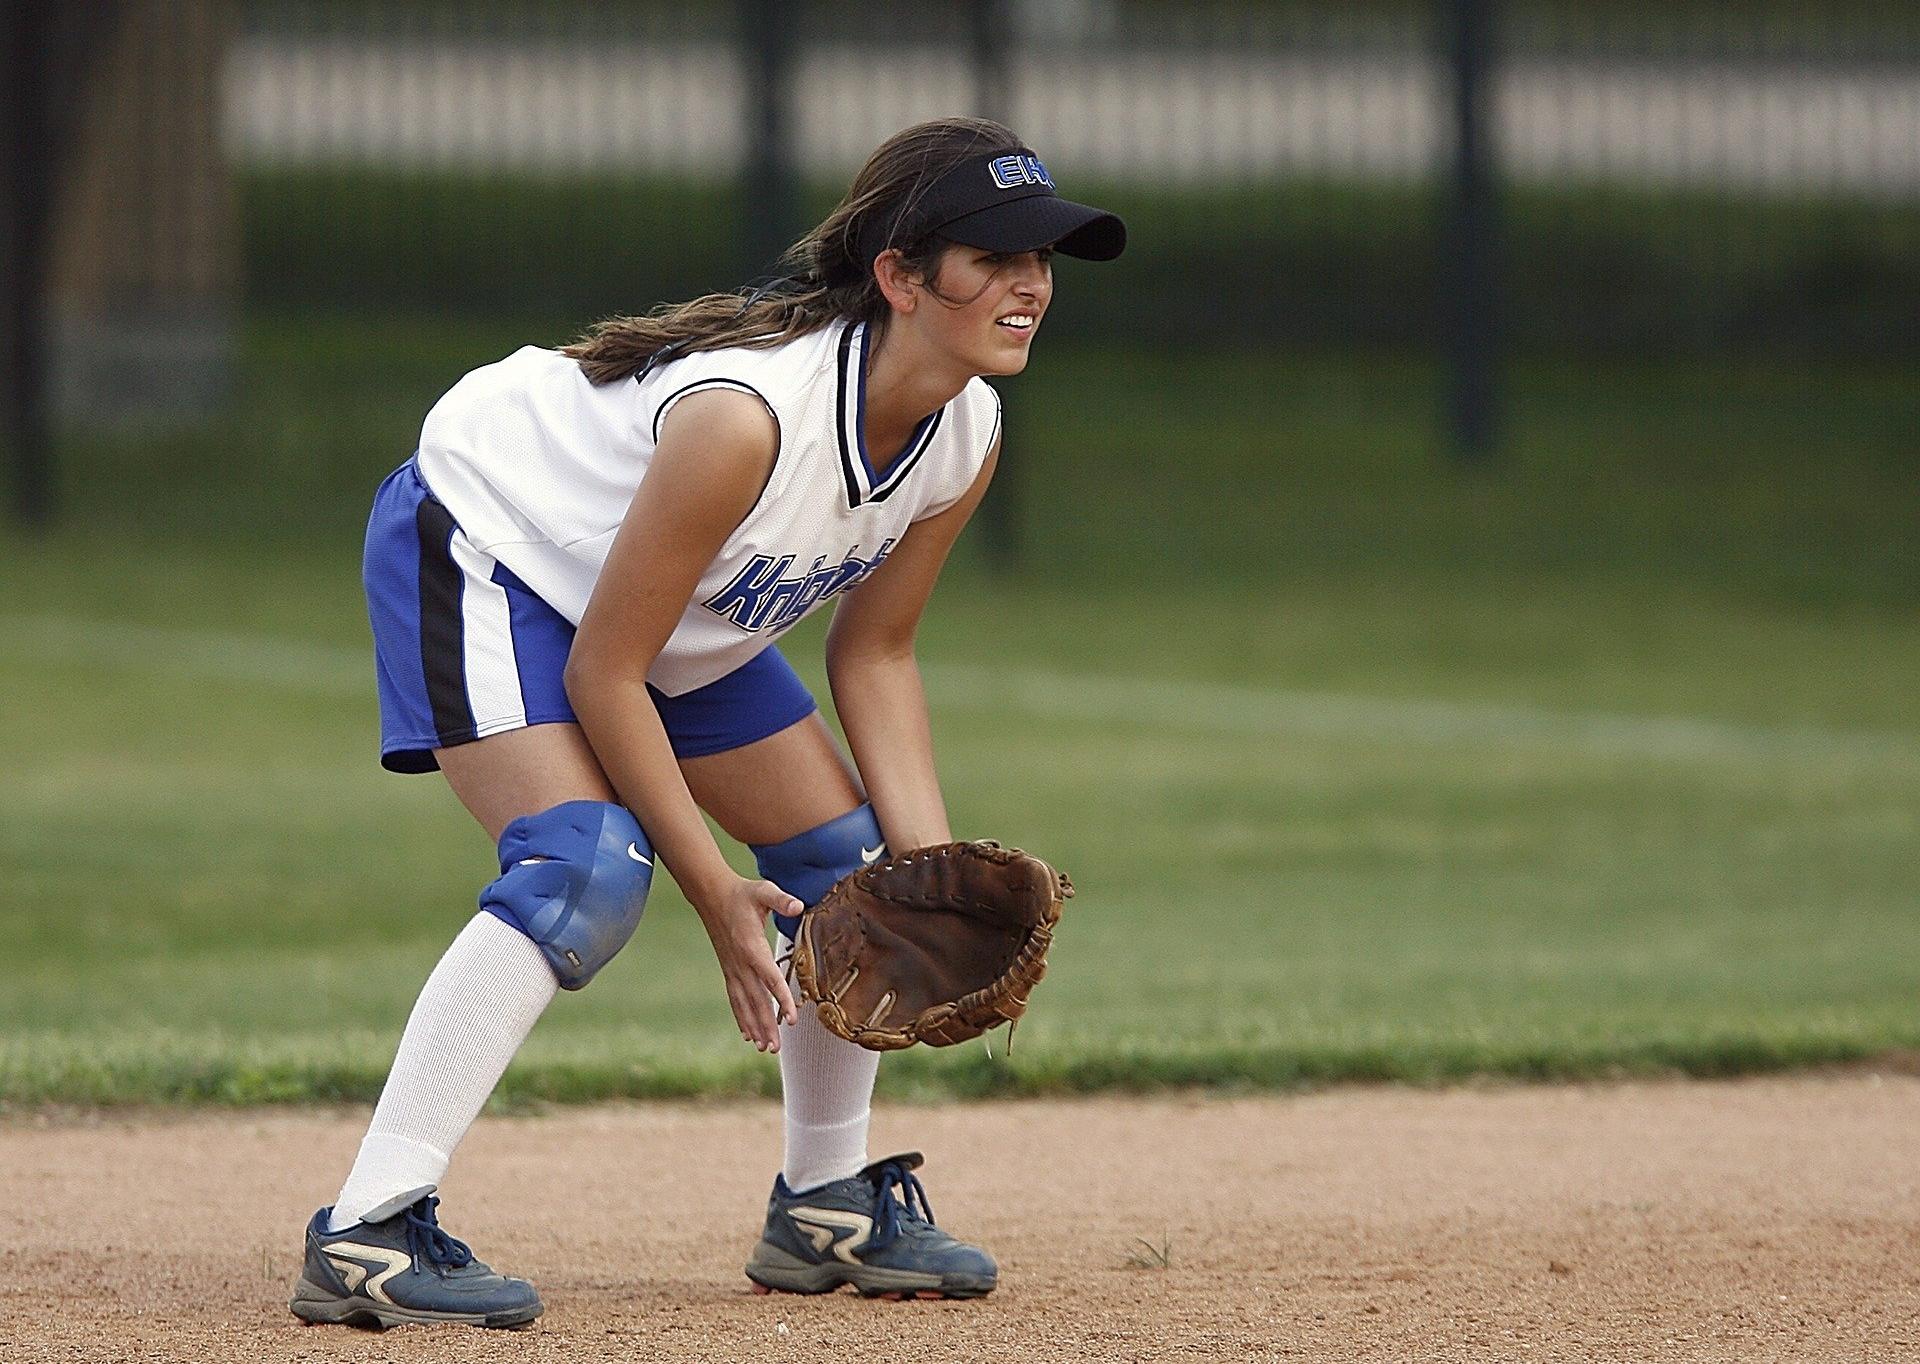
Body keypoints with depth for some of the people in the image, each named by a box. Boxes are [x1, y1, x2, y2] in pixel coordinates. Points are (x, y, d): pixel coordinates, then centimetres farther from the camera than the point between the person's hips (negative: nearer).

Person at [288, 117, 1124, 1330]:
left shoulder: (967, 436, -14)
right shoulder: (748, 413, -38)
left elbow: (874, 654, 1)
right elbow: (601, 675, -30)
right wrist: (714, 891, -25)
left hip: (686, 621, 9)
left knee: (849, 858, 8)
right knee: (590, 867, -28)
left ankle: (826, 1208, 27)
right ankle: (368, 1237, -32)